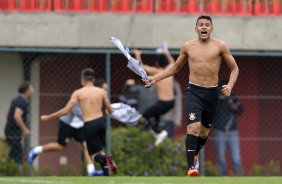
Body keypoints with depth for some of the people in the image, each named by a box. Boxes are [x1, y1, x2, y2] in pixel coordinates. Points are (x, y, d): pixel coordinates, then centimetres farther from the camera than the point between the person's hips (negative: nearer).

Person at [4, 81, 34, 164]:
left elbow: (8, 115, 21)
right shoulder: (23, 101, -17)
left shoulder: (17, 100, 13)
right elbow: (17, 116, -29)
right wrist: (25, 129, -20)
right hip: (14, 133, -10)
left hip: (10, 132, 10)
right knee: (17, 155, -9)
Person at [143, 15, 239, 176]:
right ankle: (191, 165, -21)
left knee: (204, 130, 14)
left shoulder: (220, 46, -1)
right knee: (193, 127, -20)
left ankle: (195, 155, 42)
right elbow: (175, 68, 20)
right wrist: (155, 78, 12)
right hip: (194, 91, -1)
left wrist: (230, 85, -14)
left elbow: (234, 68, 4)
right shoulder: (188, 47, 6)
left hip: (212, 93, 1)